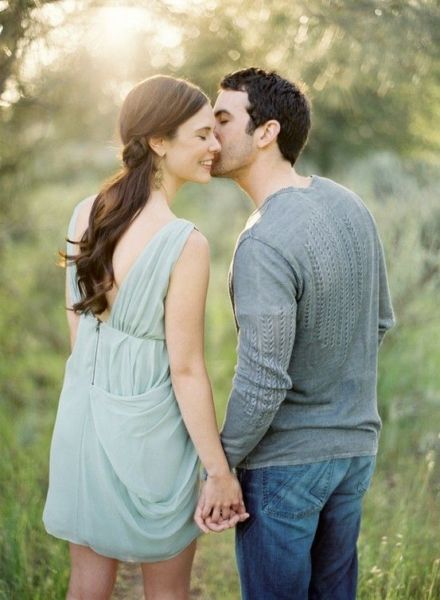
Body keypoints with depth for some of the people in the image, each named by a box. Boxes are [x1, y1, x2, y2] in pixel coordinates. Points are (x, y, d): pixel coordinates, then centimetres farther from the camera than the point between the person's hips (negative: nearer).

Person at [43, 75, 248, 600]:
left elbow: (76, 324, 5)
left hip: (83, 414, 6)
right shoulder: (185, 245, -24)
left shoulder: (83, 215, -5)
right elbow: (186, 370, -19)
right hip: (146, 428, -6)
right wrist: (220, 472, -9)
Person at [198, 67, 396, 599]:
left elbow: (262, 384, -26)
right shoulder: (349, 205, 1)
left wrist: (220, 464, -11)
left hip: (284, 460, -8)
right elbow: (379, 320, 11)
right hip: (354, 445, 8)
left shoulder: (265, 245, -25)